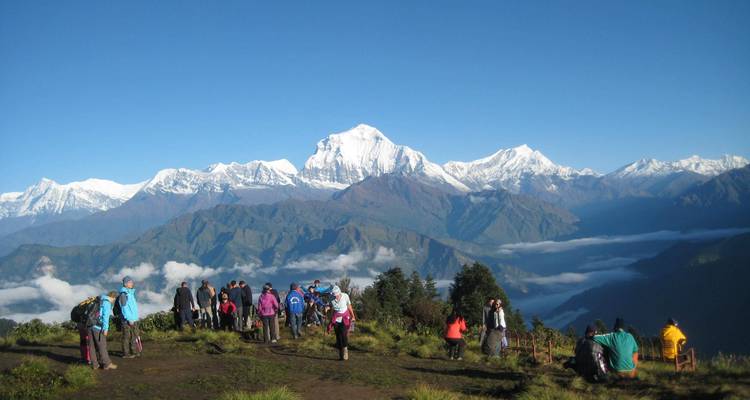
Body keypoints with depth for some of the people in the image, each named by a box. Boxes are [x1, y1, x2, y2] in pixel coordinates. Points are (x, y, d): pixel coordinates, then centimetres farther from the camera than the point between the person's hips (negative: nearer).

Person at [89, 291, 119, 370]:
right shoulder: (107, 303, -3)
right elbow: (105, 316, -13)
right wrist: (105, 329, -14)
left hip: (91, 326, 8)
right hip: (98, 328, -8)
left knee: (92, 346, 8)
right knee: (102, 346, -3)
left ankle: (95, 364, 11)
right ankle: (107, 364, 0)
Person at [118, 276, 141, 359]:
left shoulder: (131, 292, 15)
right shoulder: (123, 294, -13)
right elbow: (124, 308, -18)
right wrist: (129, 319, -20)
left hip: (134, 319, 9)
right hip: (127, 320, -9)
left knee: (135, 336, 13)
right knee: (126, 336, -2)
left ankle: (134, 351, 21)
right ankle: (126, 353, 3)